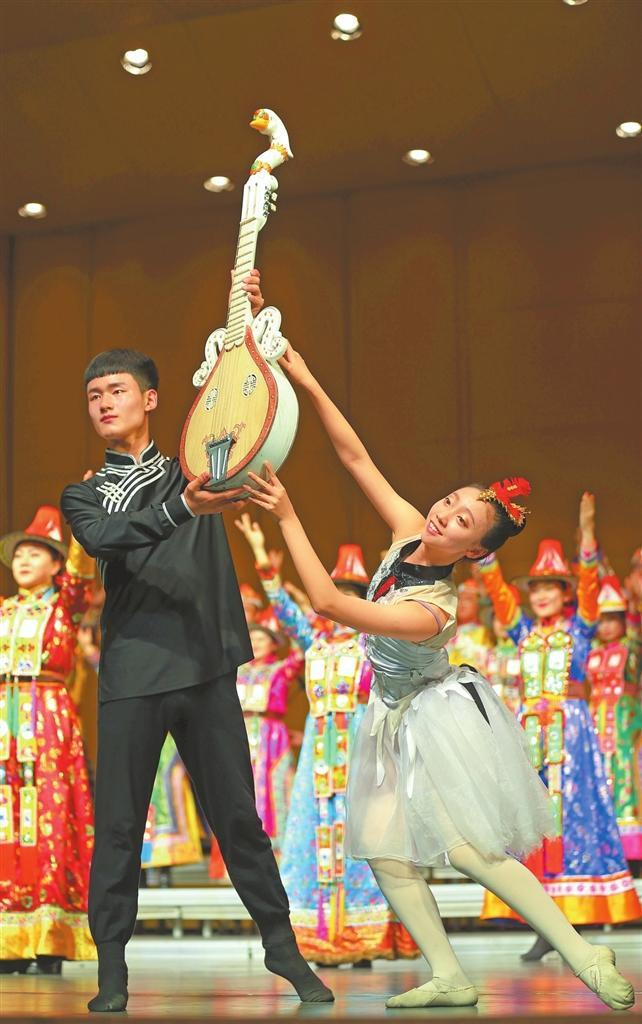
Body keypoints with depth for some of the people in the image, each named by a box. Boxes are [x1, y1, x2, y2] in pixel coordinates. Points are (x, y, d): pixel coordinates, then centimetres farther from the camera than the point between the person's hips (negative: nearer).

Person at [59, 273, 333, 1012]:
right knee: (118, 825, 1)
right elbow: (106, 539, -12)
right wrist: (182, 509, -28)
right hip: (131, 674, 0)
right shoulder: (83, 496, 11)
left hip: (207, 663, 1)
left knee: (237, 814, 5)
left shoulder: (196, 467, 15)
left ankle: (281, 945, 15)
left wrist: (253, 323, -5)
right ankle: (111, 967, 10)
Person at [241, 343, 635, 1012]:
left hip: (437, 718, -8)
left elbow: (327, 602, -40)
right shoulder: (409, 533, -12)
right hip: (394, 720, 8)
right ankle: (449, 978, 3)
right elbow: (356, 458, -11)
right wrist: (309, 386, -20)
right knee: (385, 850, -1)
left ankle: (584, 956, -6)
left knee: (467, 850, -14)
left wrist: (287, 518, -40)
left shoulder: (431, 611, -32)